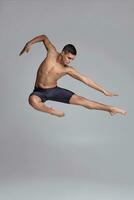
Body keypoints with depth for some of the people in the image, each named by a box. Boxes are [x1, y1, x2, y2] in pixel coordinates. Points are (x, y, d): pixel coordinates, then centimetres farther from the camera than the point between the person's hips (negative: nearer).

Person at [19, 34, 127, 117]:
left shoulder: (68, 69, -9)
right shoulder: (52, 53, -11)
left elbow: (85, 79, -8)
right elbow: (44, 37, 4)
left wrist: (104, 91, -10)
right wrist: (29, 43, -7)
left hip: (54, 90, 1)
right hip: (39, 92, 0)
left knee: (79, 99, -14)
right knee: (33, 99, -40)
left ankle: (111, 108, -13)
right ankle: (53, 112, -18)